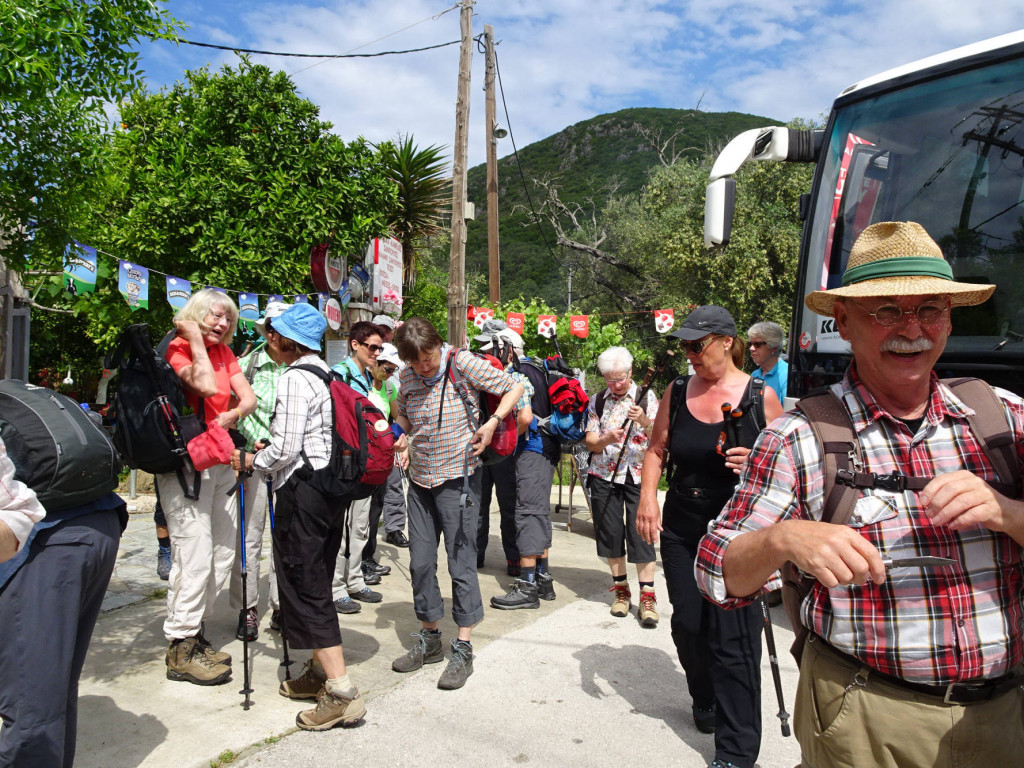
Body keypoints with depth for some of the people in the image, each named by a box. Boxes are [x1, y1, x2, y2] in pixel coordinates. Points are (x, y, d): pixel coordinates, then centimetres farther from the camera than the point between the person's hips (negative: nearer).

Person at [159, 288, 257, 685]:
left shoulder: (223, 352, 13)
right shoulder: (177, 348, -8)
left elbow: (249, 399, 7)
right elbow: (208, 387, -26)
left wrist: (229, 417, -13)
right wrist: (195, 340, -15)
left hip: (221, 461, 8)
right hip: (185, 463, -8)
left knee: (223, 554, 10)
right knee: (195, 556, -8)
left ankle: (193, 632, 23)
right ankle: (180, 647, 4)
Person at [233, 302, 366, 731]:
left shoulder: (294, 379, -15)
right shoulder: (326, 374, 14)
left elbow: (285, 449, -18)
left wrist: (250, 461, 0)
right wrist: (271, 449, 18)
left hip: (301, 491, -9)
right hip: (330, 487, 9)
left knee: (304, 589, -3)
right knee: (317, 585, 18)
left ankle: (342, 693, -2)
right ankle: (322, 672, 30)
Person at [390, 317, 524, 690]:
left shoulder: (463, 363, -10)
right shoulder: (407, 376, 5)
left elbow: (515, 387, -5)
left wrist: (490, 423, -16)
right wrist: (404, 439, 4)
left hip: (457, 477, -6)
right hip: (420, 478, 6)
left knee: (461, 562, -2)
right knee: (420, 562, 10)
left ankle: (463, 650, 9)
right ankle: (429, 638, 27)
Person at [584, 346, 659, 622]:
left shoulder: (647, 398, 1)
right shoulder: (597, 402, 8)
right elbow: (590, 442, 4)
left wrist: (645, 421, -25)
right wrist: (606, 438, -17)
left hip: (638, 475, -2)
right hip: (604, 475, 3)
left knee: (640, 532, -7)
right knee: (610, 532, 5)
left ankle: (647, 596, 1)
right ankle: (621, 589, 21)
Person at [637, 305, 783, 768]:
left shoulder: (760, 396, -5)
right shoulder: (677, 392, 4)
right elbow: (657, 449, 8)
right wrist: (648, 497, -6)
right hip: (682, 530, 4)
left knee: (733, 638, -3)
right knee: (687, 625, 14)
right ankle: (706, 703, 42)